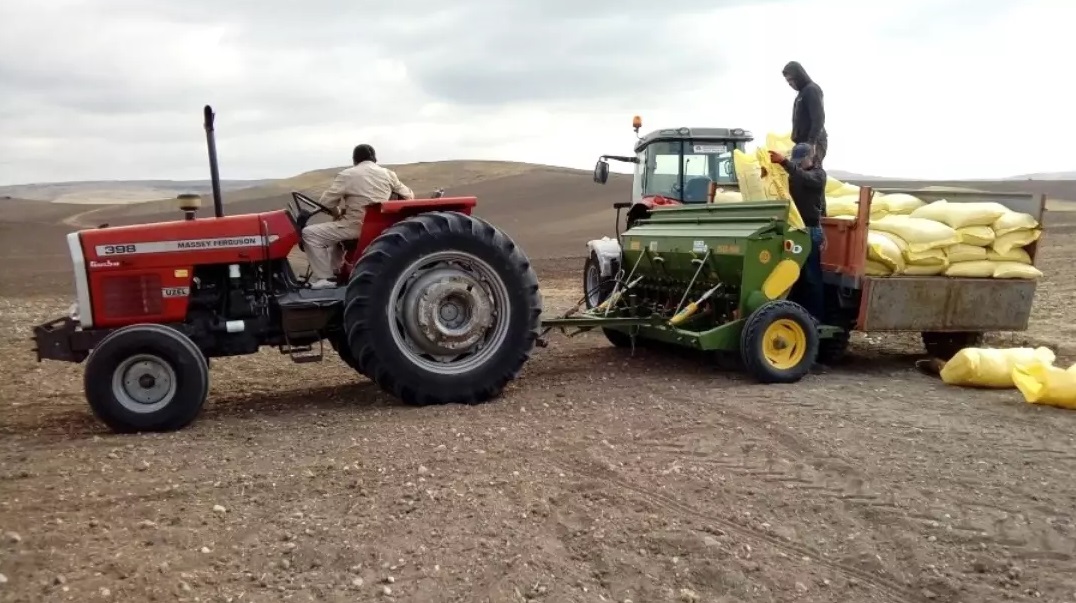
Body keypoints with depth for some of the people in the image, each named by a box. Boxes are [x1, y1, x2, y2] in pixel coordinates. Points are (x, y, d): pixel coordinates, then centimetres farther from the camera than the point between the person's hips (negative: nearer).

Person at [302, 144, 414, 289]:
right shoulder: (388, 174, 6)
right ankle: (332, 271, 31)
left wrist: (337, 213, 13)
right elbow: (409, 196, 13)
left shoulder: (347, 175, -7)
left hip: (356, 227, -7)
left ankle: (324, 278, -2)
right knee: (334, 229, 34)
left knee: (310, 233, 2)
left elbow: (325, 202, -6)